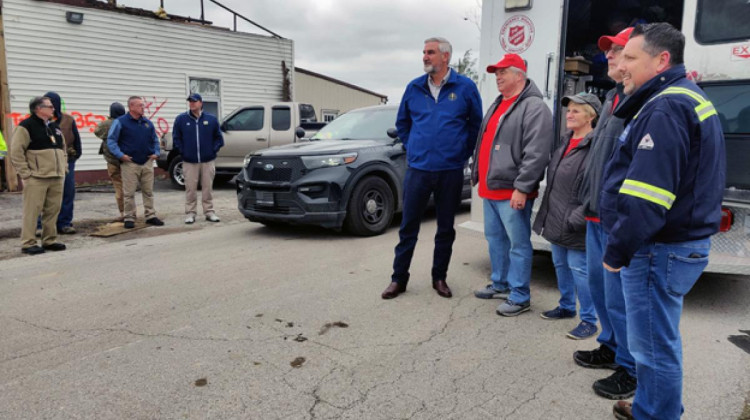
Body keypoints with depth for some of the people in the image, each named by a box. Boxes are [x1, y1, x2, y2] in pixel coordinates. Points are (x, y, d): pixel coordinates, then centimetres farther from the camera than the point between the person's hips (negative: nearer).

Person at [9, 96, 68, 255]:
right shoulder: (26, 126, -6)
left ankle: (49, 240, 18)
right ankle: (28, 243, 3)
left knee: (53, 210, 9)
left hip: (57, 178, 7)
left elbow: (63, 149, 25)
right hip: (36, 178, -7)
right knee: (32, 211, -3)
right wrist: (26, 172, -13)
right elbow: (16, 152, -10)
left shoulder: (55, 127, 18)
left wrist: (64, 167, 15)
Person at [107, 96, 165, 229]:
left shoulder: (148, 123, 12)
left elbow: (155, 140, 21)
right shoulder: (120, 122, -2)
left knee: (148, 191, 8)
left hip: (147, 163, 4)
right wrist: (120, 155, -14)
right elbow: (111, 140, -3)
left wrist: (156, 153, 5)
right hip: (130, 163, -4)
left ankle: (150, 216, 15)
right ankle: (129, 218, 7)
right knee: (129, 193, -1)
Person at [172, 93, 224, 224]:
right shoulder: (181, 119, 1)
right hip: (189, 162, -1)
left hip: (208, 161, 1)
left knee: (207, 187, 6)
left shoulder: (211, 119, 4)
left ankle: (209, 212, 16)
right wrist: (183, 151, -2)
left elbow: (218, 137, 8)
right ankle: (190, 213, 11)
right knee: (190, 188, 3)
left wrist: (213, 150, -1)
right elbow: (176, 138, 5)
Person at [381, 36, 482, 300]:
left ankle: (439, 278, 24)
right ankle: (399, 278, 14)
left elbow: (476, 123, 7)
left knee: (446, 228, 9)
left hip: (451, 171, -1)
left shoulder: (465, 87, -1)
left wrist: (463, 152, 6)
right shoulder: (414, 88, 5)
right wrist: (412, 148, 12)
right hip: (418, 169, 1)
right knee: (408, 226, 3)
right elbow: (402, 123, 18)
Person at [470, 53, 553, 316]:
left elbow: (536, 153, -20)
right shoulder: (497, 105, 19)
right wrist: (478, 174, 21)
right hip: (489, 189, 10)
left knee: (518, 244, -2)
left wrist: (522, 188, -23)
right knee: (494, 238, 17)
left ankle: (520, 297, 6)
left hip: (512, 192, -9)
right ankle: (500, 285, 31)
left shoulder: (534, 107, -11)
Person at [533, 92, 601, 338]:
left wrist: (575, 219, -24)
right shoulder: (566, 142, 12)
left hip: (574, 225, -9)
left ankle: (589, 320, 14)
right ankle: (566, 307, 37)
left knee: (579, 268, 0)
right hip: (556, 221, 9)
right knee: (560, 264, 19)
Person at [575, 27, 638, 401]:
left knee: (619, 297, -1)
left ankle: (632, 370, 16)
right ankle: (611, 347, 37)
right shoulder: (613, 97, 17)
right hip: (597, 216, 10)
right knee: (598, 286, 20)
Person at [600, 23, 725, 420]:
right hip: (680, 242, 11)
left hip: (659, 250, -11)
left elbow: (645, 197, -26)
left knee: (654, 346, 2)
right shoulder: (688, 99, 16)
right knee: (657, 338, 22)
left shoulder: (666, 109, -19)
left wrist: (617, 251, -16)